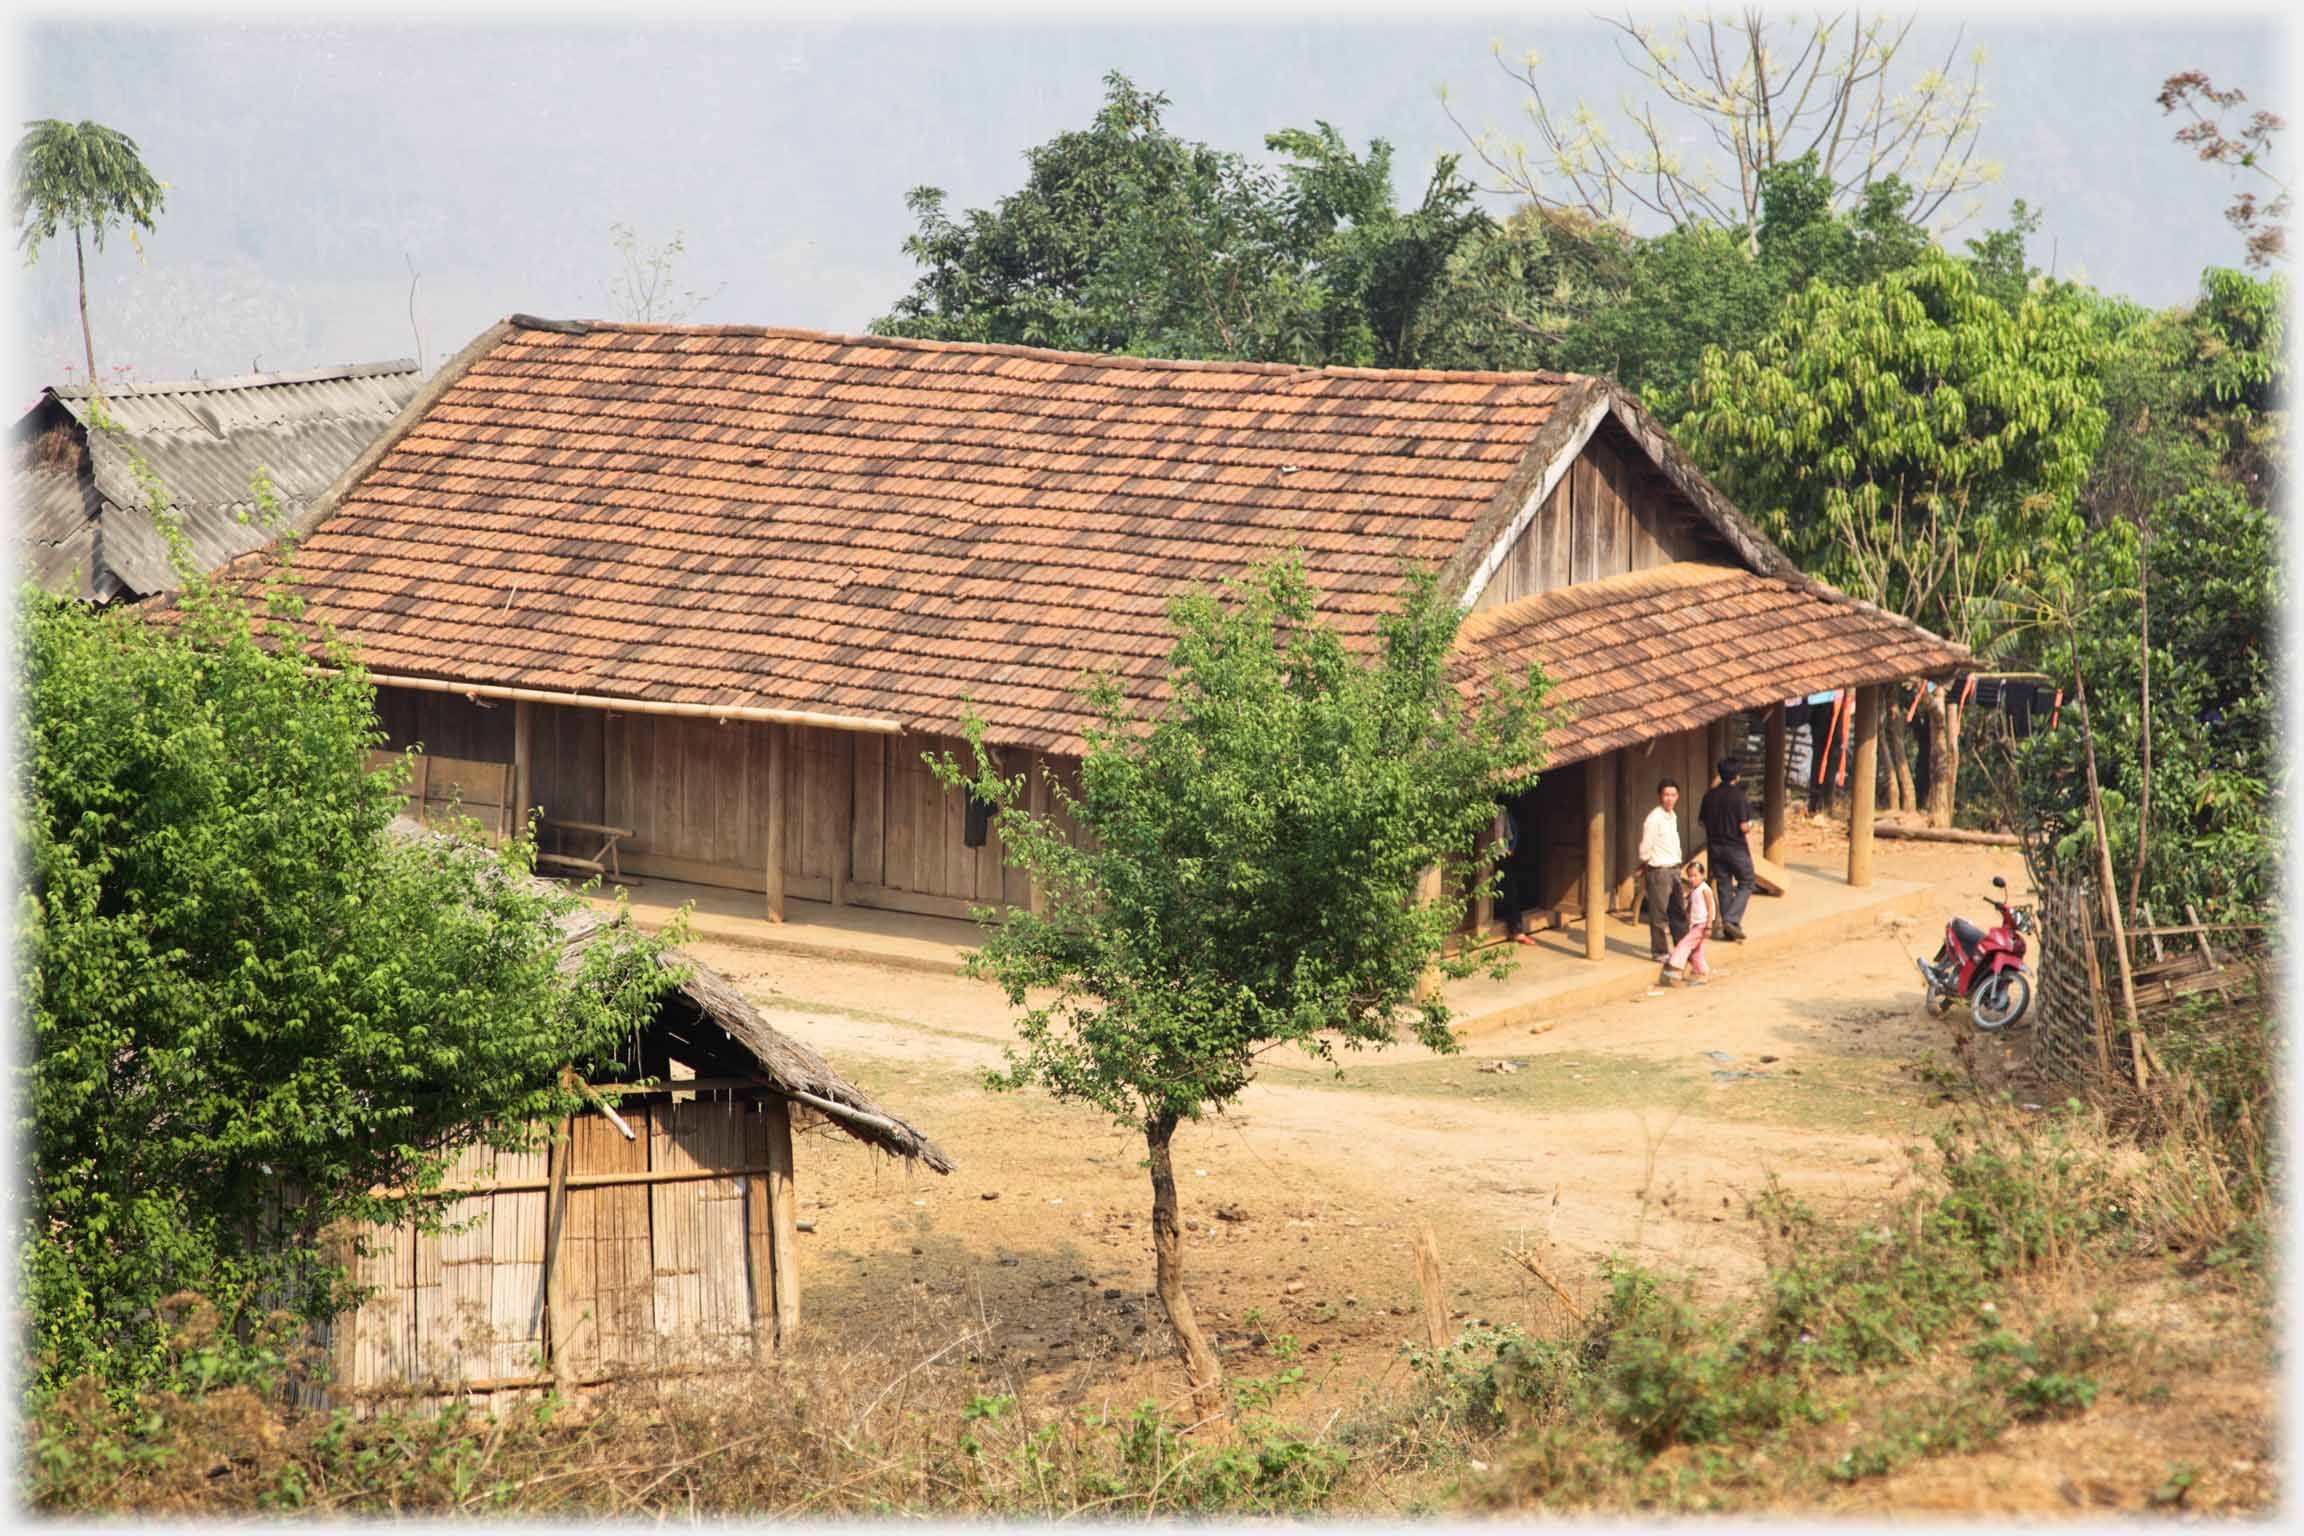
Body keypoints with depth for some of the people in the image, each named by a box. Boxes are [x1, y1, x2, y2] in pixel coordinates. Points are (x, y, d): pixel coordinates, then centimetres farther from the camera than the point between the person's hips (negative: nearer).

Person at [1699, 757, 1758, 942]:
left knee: (1724, 886, 12)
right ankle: (1732, 920, -7)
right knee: (1746, 884, 10)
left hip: (1715, 847, 5)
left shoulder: (1710, 795, 0)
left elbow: (1702, 820, 7)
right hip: (1736, 848, -5)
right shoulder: (1739, 796, -16)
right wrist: (1750, 826, 3)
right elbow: (1744, 827, -19)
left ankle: (1727, 929, 14)